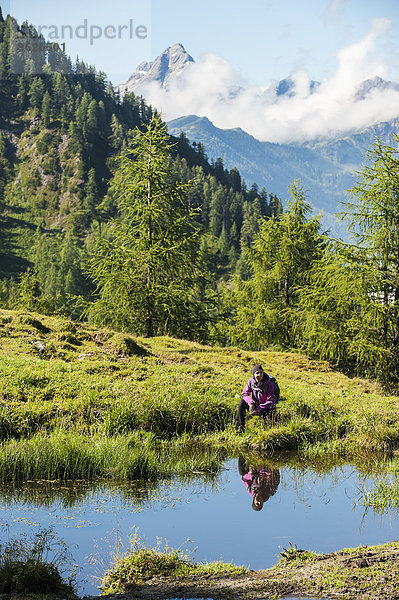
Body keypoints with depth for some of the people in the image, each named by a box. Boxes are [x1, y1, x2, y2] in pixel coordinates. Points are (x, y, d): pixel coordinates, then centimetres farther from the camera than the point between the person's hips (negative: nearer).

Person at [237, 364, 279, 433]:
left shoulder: (269, 384, -22)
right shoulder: (251, 381, -11)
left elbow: (270, 401, -21)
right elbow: (245, 393, -7)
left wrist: (258, 409, -28)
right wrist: (251, 403, -27)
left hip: (266, 406, -3)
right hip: (255, 404, 3)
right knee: (242, 402, -20)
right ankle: (241, 426, -15)